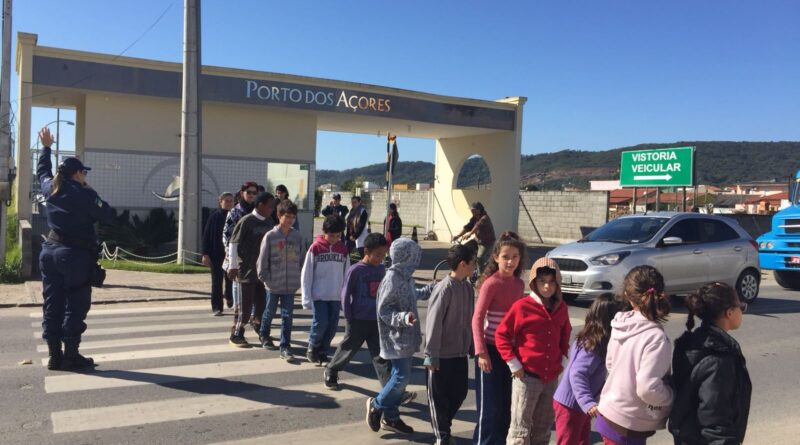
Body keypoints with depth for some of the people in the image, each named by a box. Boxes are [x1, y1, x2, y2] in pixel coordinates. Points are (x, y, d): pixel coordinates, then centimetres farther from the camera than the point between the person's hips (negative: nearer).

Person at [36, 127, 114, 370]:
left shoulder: (50, 188, 8)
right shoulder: (84, 194, -12)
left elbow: (42, 171, 29)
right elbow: (107, 215, -10)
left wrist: (46, 147, 43)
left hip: (50, 251, 7)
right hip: (76, 254, -7)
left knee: (52, 304, 8)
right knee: (75, 305, -1)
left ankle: (54, 355, 12)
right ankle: (71, 355, 0)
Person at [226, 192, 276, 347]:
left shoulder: (269, 221, 6)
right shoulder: (246, 221, -13)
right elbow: (233, 243, -10)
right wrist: (233, 266, -11)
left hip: (263, 268, 6)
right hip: (246, 269, -6)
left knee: (262, 301, 13)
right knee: (244, 303, -1)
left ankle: (257, 324, 38)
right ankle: (236, 335, 11)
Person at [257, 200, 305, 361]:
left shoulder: (297, 236, -1)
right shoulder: (270, 236, -10)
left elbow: (302, 258, 6)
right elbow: (262, 259, -6)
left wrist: (299, 278, 4)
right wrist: (264, 277, -5)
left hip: (290, 285, 2)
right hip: (273, 284, -2)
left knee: (287, 316, 1)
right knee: (270, 312, 17)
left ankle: (285, 347, 6)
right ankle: (264, 336, 41)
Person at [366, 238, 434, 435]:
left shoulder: (406, 277, 6)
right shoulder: (392, 279, -21)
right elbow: (384, 311, -19)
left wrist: (430, 289, 31)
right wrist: (403, 317, -34)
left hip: (406, 337, 9)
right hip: (396, 338, -9)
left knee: (400, 375, 13)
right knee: (402, 376, -7)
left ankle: (390, 417, 23)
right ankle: (376, 405, 15)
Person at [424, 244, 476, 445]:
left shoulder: (468, 287, 5)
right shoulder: (444, 288, -18)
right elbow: (433, 323, -18)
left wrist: (472, 347, 14)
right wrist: (431, 355, -17)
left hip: (461, 352, 7)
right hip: (442, 353, -7)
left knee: (460, 392, 14)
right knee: (439, 396, 6)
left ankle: (444, 426, 34)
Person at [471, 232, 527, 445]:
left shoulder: (519, 284, 5)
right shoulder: (491, 283, -14)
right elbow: (477, 319, -15)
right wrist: (481, 352, -20)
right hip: (492, 350, -6)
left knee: (507, 405, 13)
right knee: (490, 406, 0)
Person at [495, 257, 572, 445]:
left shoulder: (561, 308, 4)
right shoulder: (522, 306, -12)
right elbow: (501, 335, -6)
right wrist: (513, 363, -10)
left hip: (551, 377, 5)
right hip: (527, 376, -5)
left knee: (543, 428, 17)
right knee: (520, 428, 0)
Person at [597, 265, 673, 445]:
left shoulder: (620, 326, -2)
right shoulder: (656, 336, -24)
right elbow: (648, 387, -28)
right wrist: (672, 397, -9)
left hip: (609, 414, 7)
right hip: (627, 424, -7)